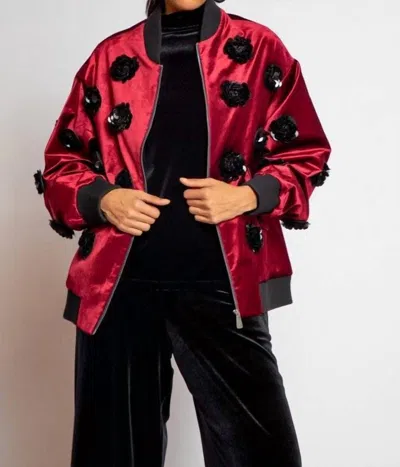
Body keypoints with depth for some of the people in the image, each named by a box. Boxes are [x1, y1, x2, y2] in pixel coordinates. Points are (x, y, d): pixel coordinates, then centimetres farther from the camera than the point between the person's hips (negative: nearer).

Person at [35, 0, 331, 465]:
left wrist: (247, 196, -11)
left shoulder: (259, 49, 6)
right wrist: (102, 198, -7)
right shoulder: (111, 57, 10)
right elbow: (62, 160, 14)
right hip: (119, 284, 2)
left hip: (222, 283, -1)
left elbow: (305, 153, 7)